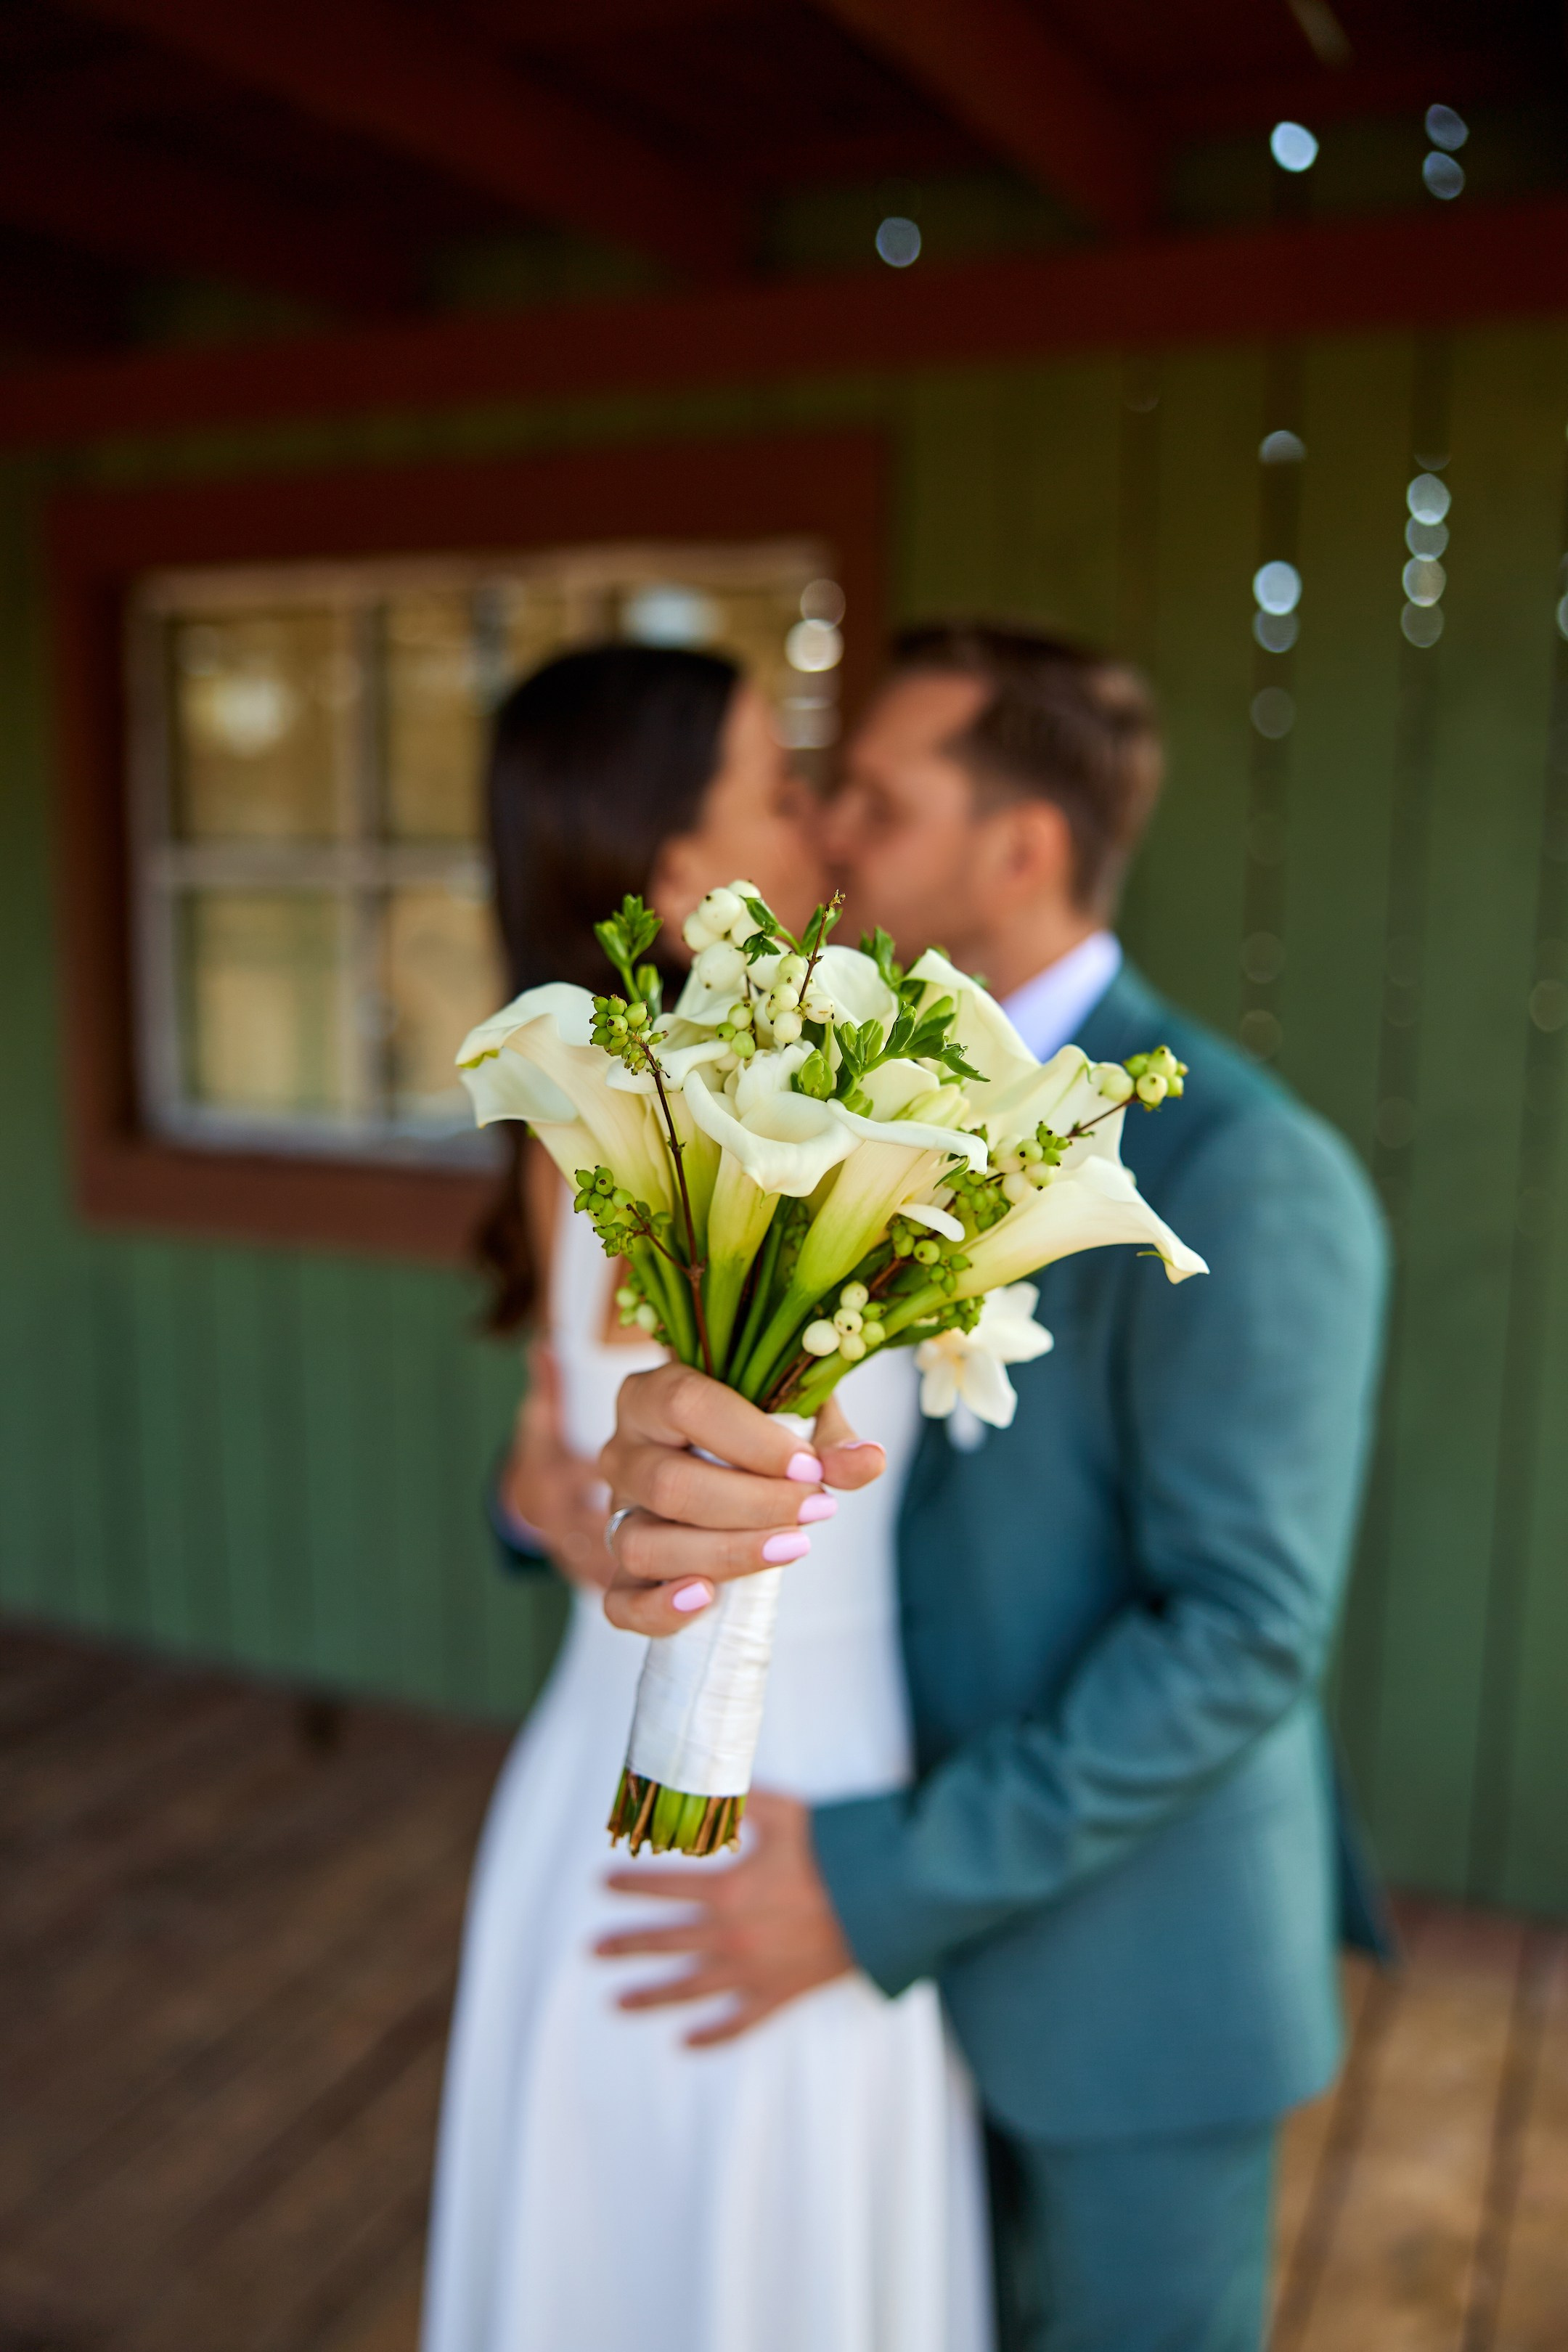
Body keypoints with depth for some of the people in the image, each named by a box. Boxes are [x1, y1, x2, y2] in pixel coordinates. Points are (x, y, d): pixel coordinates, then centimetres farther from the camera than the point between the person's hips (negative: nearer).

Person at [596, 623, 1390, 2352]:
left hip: (1137, 1953, -7)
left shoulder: (1244, 1176, -26)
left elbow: (1243, 1638, -27)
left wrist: (878, 1885, -26)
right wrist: (649, 1483, -29)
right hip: (954, 1916, 7)